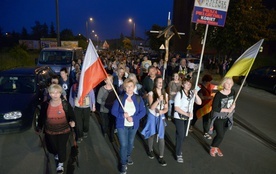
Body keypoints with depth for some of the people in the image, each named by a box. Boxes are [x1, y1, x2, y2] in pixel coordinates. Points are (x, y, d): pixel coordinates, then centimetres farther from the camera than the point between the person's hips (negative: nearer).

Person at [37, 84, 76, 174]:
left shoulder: (65, 104, -13)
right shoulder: (45, 104, -10)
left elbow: (71, 115, -7)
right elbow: (41, 117, 3)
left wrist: (72, 121, -27)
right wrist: (39, 127, 12)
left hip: (63, 131, -2)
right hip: (50, 131, 2)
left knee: (62, 147, 7)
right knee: (52, 147, 19)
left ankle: (60, 163, 34)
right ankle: (56, 153, 56)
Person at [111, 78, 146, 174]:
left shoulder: (138, 99, -7)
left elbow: (143, 111, -10)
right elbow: (113, 111, -10)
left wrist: (133, 118, -24)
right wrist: (123, 115, -25)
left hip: (133, 125, 3)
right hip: (122, 125, -2)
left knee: (130, 142, 22)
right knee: (123, 144, -2)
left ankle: (128, 156, 50)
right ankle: (123, 163, 20)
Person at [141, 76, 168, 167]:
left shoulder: (165, 94, -1)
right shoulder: (151, 93, -11)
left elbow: (166, 108, 1)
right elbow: (152, 107, -20)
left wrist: (163, 111, -21)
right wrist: (159, 99, -32)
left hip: (161, 117, 2)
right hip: (152, 116, -2)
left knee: (161, 137, 0)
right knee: (151, 134, 14)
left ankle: (161, 157, 12)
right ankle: (150, 150, 39)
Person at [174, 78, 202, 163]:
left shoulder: (192, 93, 1)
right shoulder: (179, 94, -14)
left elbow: (199, 103, -7)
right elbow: (176, 108, -17)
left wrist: (196, 94, -21)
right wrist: (187, 114, -23)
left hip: (188, 118, 5)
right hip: (179, 117, -5)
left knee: (183, 135, 13)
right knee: (180, 135, -4)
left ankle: (178, 149, 35)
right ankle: (178, 154, 11)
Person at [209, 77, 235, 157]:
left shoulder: (233, 92, -5)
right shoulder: (219, 94, -23)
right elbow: (214, 108, -24)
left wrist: (233, 106, -6)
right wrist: (227, 110, -23)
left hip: (227, 118, 5)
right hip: (218, 117, -5)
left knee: (222, 135, 15)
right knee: (220, 135, -5)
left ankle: (216, 147, 39)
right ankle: (212, 148, 22)